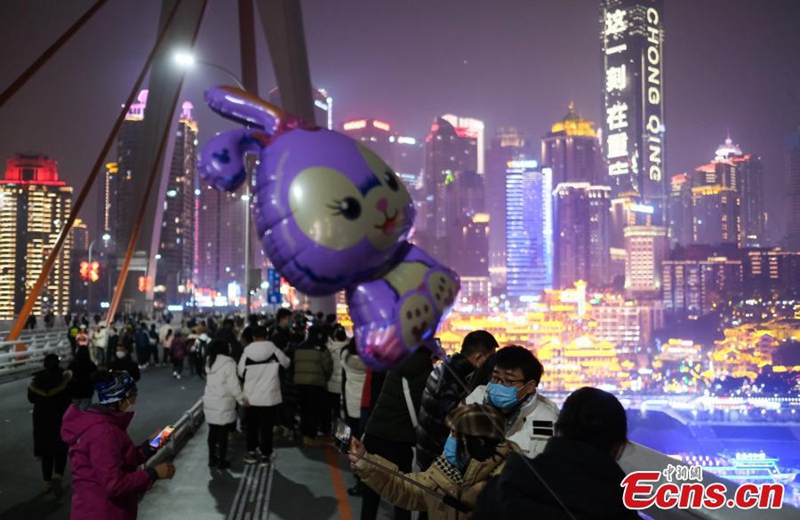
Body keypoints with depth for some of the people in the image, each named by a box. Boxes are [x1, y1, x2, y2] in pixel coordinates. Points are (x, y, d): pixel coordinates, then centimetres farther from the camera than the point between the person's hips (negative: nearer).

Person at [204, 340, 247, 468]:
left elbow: (211, 382, 8)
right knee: (223, 432, 2)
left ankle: (212, 458, 20)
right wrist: (242, 400, -5)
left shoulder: (210, 362, 9)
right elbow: (233, 385, -14)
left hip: (209, 401, 6)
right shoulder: (228, 362, -13)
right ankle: (222, 461, 8)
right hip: (223, 403, -6)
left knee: (213, 430, 14)